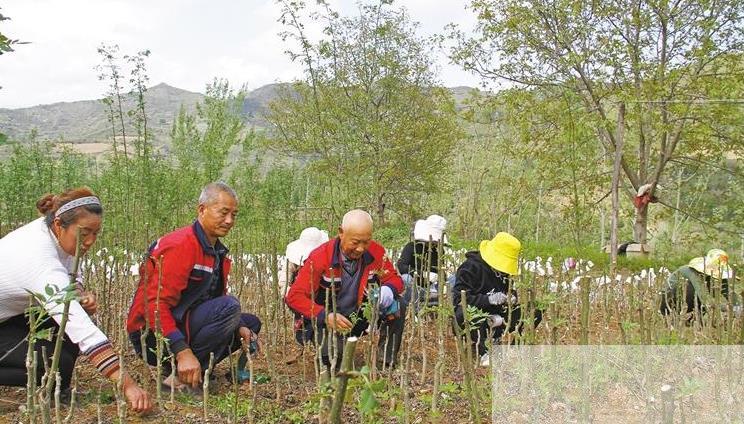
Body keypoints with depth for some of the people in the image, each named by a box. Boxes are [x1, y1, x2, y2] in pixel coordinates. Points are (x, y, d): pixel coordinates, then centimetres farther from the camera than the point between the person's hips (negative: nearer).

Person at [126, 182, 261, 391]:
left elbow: (218, 297, 15)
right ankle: (179, 377, -20)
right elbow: (156, 304, -26)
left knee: (251, 324, 10)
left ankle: (189, 370, 2)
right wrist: (183, 352, -34)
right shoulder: (181, 245, -18)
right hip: (152, 335, -9)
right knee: (229, 307, -26)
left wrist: (240, 327, -5)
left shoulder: (217, 252, 13)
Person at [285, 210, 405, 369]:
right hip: (326, 321, -4)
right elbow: (294, 297, -20)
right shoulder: (320, 257, -20)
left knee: (398, 306, -17)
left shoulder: (376, 252, -10)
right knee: (331, 355, -33)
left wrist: (387, 291, -25)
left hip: (359, 317, 4)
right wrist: (326, 316, -33)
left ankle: (386, 363, -4)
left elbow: (394, 279, 1)